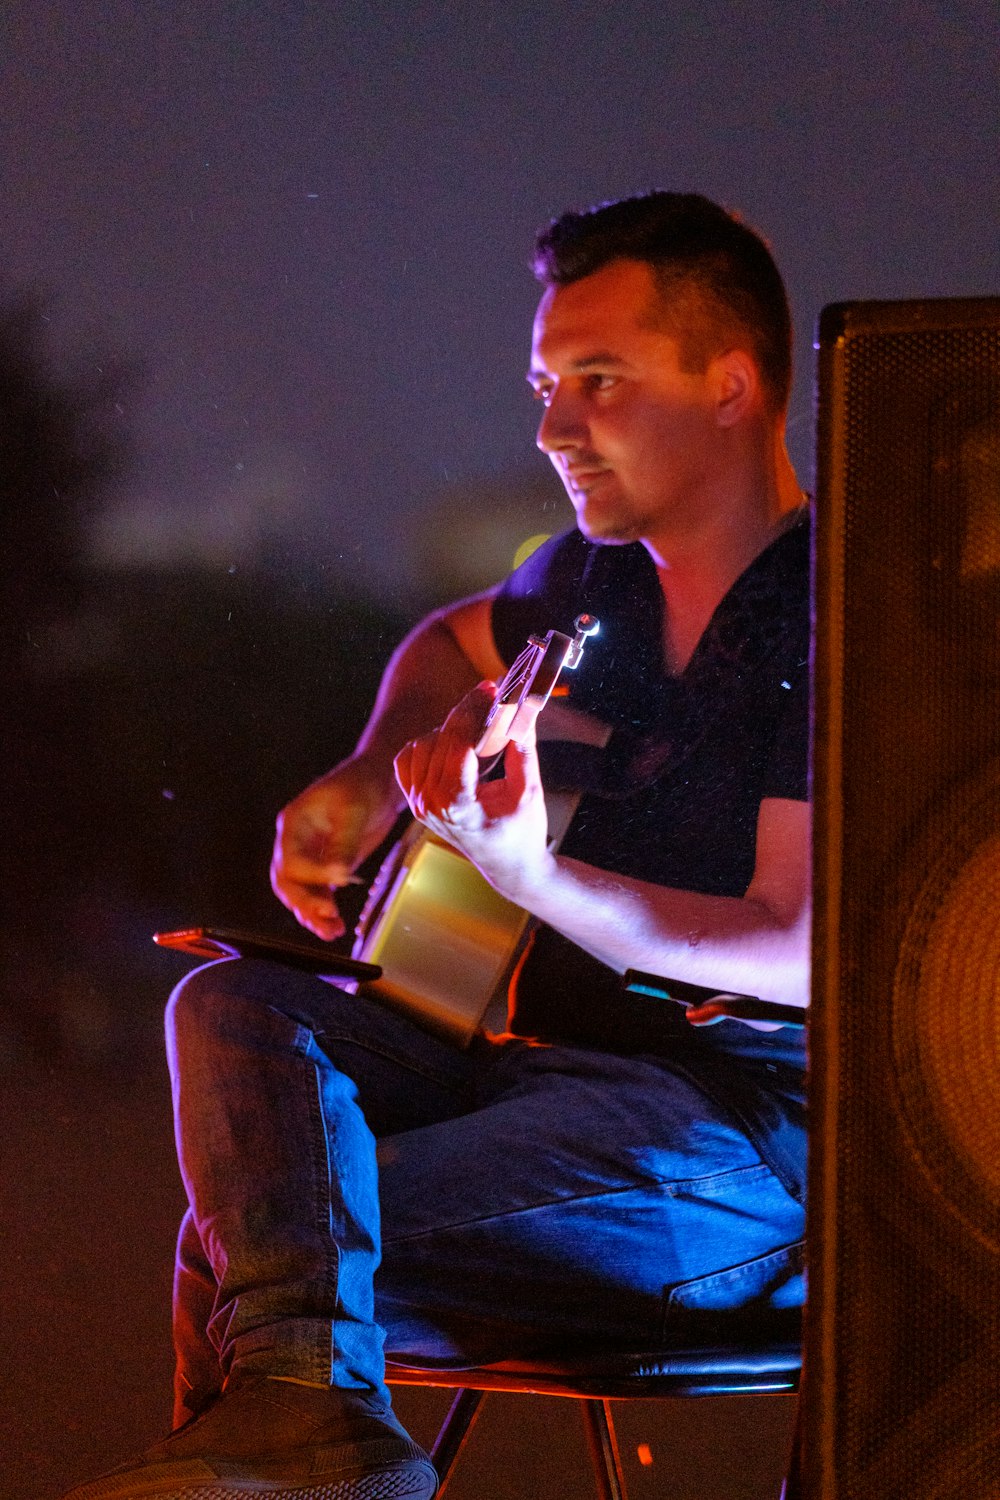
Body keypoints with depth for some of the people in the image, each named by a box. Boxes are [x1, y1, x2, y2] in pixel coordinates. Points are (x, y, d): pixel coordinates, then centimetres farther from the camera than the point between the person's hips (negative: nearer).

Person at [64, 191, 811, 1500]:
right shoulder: (602, 576, 13)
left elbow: (807, 956, -22)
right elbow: (456, 644, 38)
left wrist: (534, 877, -32)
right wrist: (366, 783, 17)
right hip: (559, 1052, 9)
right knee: (233, 1006, -18)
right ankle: (297, 1394, -38)